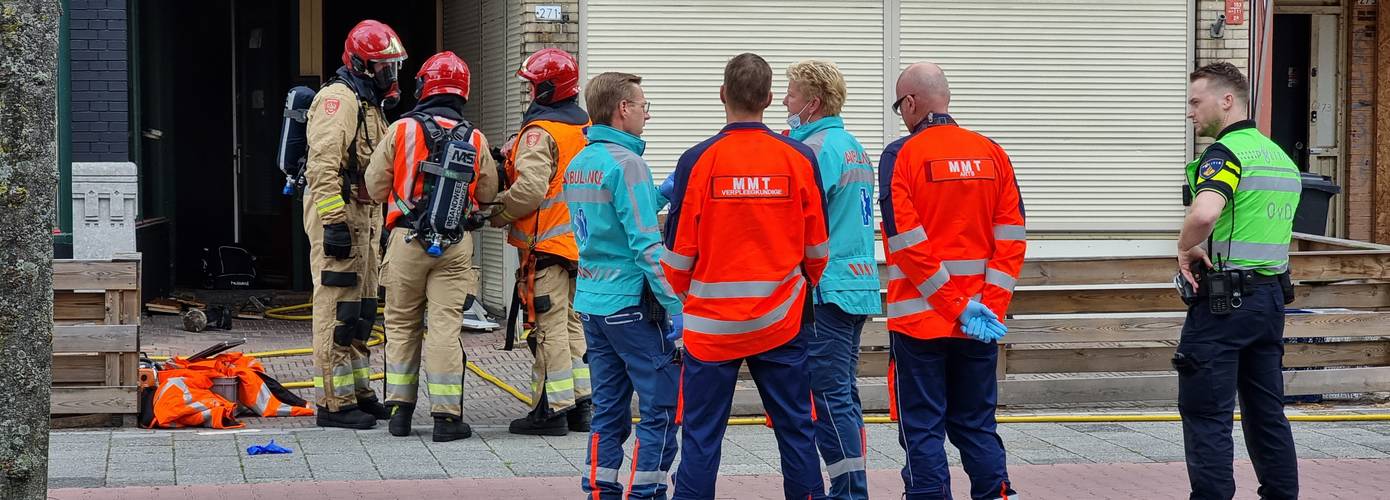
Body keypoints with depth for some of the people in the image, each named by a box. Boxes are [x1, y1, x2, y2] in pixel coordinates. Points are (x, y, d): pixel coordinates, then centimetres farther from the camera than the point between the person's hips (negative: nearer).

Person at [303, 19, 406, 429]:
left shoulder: (369, 105, 21)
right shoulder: (338, 99, -13)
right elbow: (324, 165, -22)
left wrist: (376, 224, 25)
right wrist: (334, 222, -26)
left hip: (362, 215, 11)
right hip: (338, 214, -11)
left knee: (361, 310, 16)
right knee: (338, 311, -9)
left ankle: (357, 392, 24)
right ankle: (334, 403, -7)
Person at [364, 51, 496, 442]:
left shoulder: (401, 130, -4)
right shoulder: (475, 140, 1)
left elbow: (376, 187, 0)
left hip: (407, 240, 0)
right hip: (456, 245, 1)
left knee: (402, 324, 12)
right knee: (445, 326, 0)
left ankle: (400, 409, 14)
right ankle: (446, 416, -1)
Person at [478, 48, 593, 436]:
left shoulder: (539, 132, -15)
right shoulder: (588, 128, 12)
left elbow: (530, 189, -24)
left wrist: (498, 212, -8)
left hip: (546, 243, -8)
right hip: (580, 242, 8)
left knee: (549, 328, -5)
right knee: (574, 324, 15)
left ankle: (552, 409, -3)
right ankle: (582, 403, 18)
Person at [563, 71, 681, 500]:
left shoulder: (577, 164, 11)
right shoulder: (626, 163, -14)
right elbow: (646, 246, -19)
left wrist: (661, 194, 15)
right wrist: (675, 308, -18)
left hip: (591, 301, 8)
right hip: (632, 303, -8)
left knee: (608, 411, 12)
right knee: (661, 411, -3)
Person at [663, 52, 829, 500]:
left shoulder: (698, 161, -9)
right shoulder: (799, 159, -3)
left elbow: (679, 251, -3)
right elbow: (817, 249, 6)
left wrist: (682, 298, 17)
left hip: (711, 323, -2)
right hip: (781, 323, 2)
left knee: (701, 434, 4)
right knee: (796, 429, 9)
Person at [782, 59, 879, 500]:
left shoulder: (814, 150, -13)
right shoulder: (854, 148, 17)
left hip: (827, 291, -10)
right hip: (859, 286, 10)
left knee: (829, 398, -7)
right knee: (843, 395, 13)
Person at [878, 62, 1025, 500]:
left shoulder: (901, 155, -8)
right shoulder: (992, 153, 6)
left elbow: (907, 243, -14)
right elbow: (1011, 236, 1)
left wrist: (958, 308, -12)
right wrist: (989, 305, -3)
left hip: (919, 316, -4)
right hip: (982, 323, 4)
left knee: (922, 428, 2)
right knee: (977, 423, 13)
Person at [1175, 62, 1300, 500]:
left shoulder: (1226, 152, -14)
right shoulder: (1281, 157, 15)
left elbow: (1204, 213, -33)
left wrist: (1186, 249, -15)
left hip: (1224, 299, -8)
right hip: (1272, 296, 8)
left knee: (1206, 413, -3)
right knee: (1266, 410, 14)